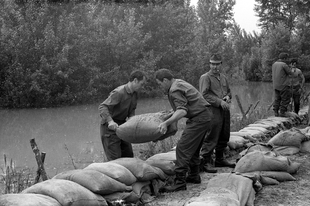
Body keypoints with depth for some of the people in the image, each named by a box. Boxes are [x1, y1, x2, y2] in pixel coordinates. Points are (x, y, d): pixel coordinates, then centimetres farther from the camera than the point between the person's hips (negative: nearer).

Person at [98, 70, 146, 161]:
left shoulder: (134, 94, 5)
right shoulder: (119, 92, -24)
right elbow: (102, 107, -31)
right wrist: (110, 121, -45)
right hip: (110, 127, -9)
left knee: (128, 155, 12)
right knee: (115, 158, -9)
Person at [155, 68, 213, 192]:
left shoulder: (175, 90, -15)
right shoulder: (179, 83, 17)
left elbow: (182, 111, -28)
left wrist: (166, 123, -37)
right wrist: (172, 113, 33)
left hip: (199, 118, -11)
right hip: (205, 115, 11)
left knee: (183, 148, -12)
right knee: (193, 148, 21)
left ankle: (180, 182, -12)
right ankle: (194, 176, 32)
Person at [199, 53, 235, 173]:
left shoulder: (223, 77, 17)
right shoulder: (205, 77, -6)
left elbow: (228, 91, 28)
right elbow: (204, 94, -15)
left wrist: (228, 97, 4)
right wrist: (219, 102, -20)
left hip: (225, 110, 8)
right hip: (213, 111, -8)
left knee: (224, 137, 15)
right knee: (211, 138, -9)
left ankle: (220, 159, 29)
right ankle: (206, 162, -1)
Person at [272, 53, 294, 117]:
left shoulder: (274, 64, 8)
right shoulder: (284, 65, -15)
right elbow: (291, 73, -7)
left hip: (275, 86, 7)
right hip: (284, 85, -7)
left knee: (277, 99, 12)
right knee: (285, 99, 2)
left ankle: (276, 112, 9)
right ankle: (282, 112, 0)